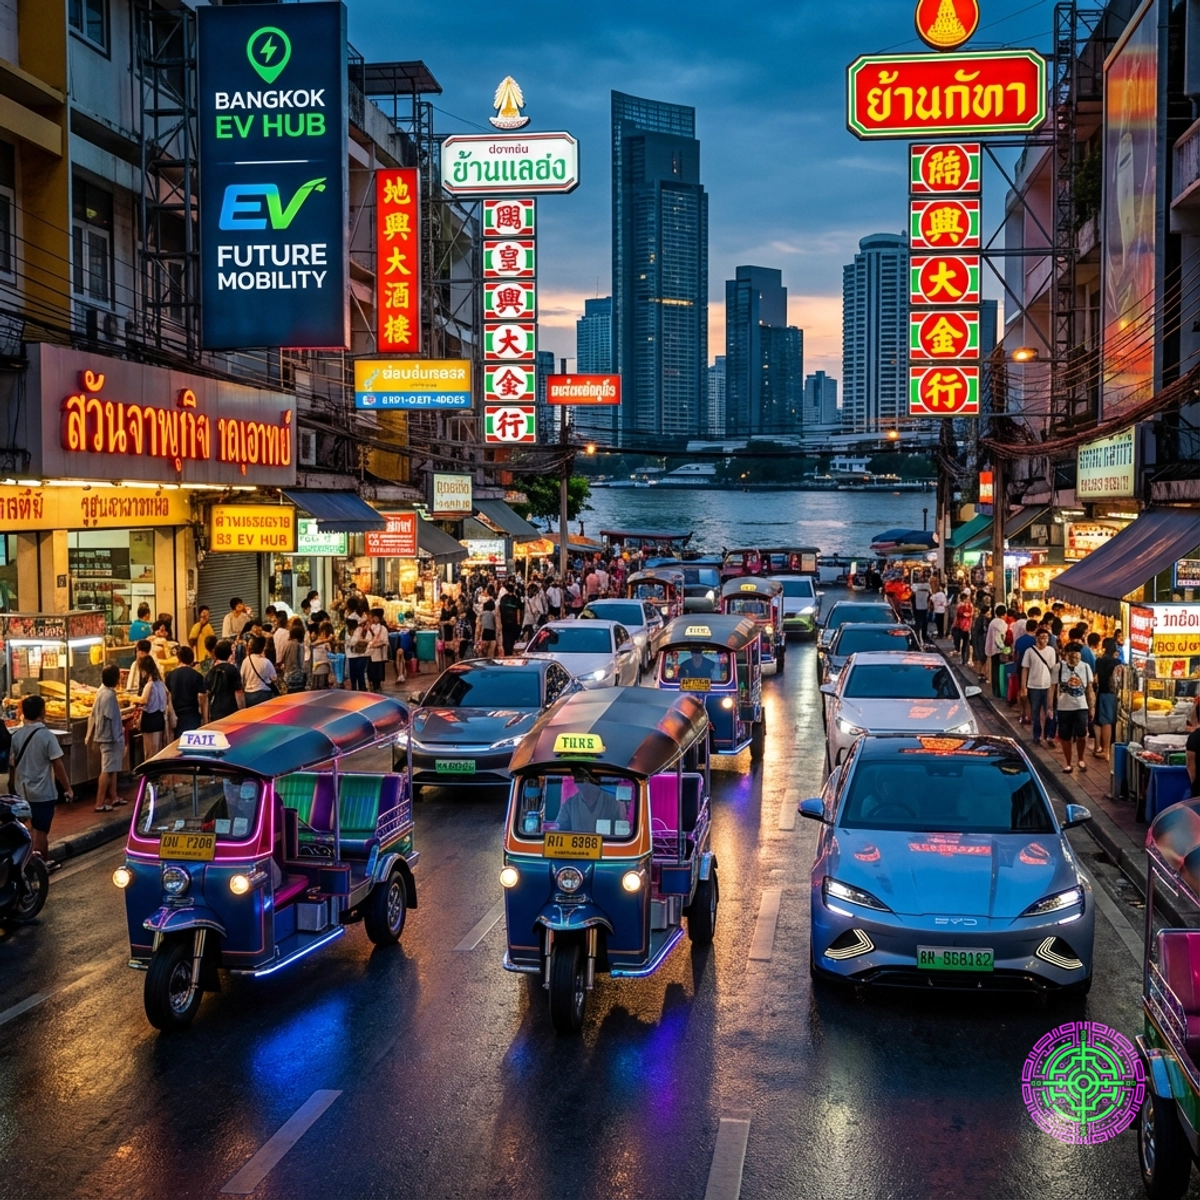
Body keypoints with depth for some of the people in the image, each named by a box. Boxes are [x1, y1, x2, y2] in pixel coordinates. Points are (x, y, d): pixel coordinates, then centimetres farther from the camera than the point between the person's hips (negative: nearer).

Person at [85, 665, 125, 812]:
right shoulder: (109, 695, -22)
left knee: (112, 768, 19)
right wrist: (118, 738, -18)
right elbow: (110, 718, -22)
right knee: (108, 770, -6)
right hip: (110, 737, -10)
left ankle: (113, 797, 28)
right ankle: (100, 804, -5)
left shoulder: (103, 690, 7)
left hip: (107, 736, 10)